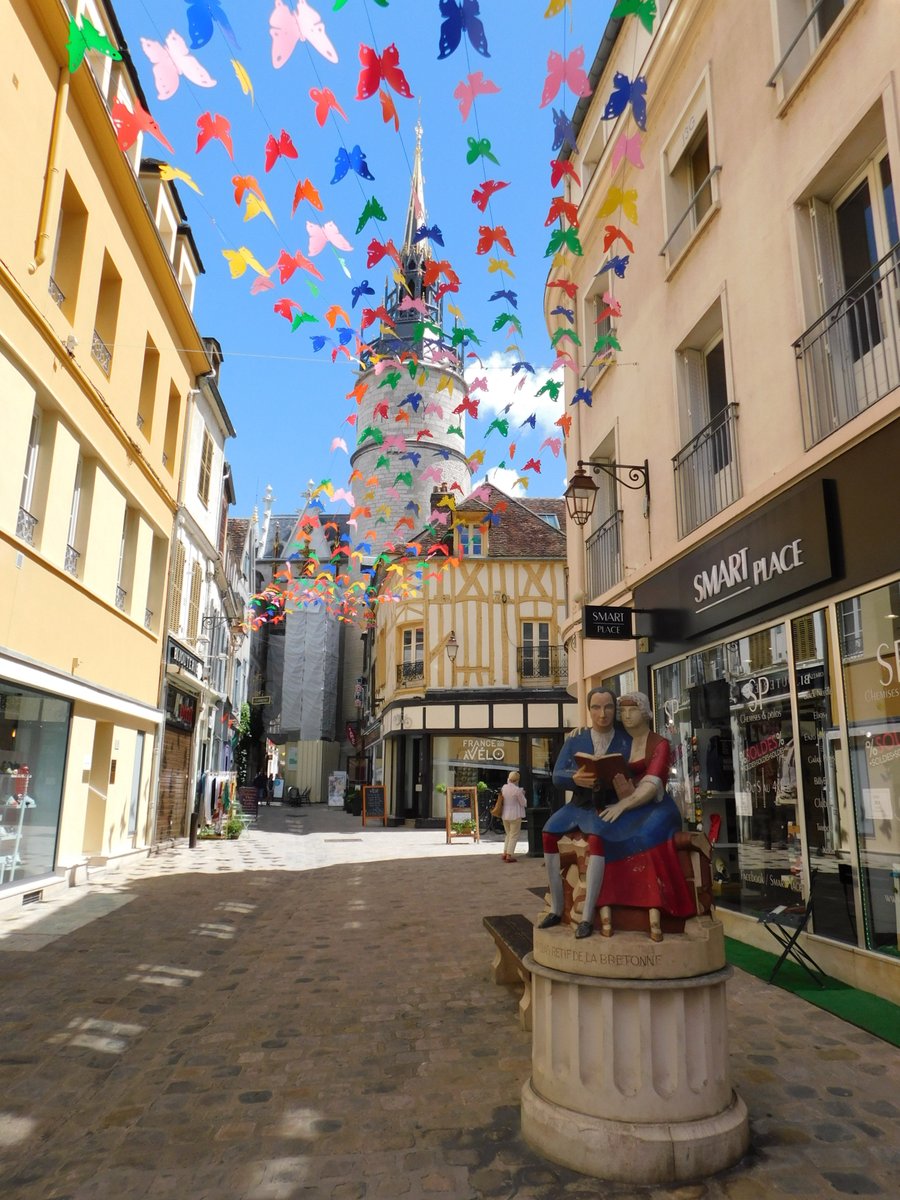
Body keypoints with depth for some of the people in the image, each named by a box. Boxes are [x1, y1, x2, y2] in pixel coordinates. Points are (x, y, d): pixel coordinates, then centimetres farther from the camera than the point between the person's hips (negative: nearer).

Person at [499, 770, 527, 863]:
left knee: (508, 834, 21)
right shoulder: (517, 790, -17)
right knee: (514, 836, 3)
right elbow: (523, 803, -9)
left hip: (504, 815, 6)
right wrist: (523, 795, 7)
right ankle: (509, 856, -1)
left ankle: (505, 853, 19)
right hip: (515, 815, -6)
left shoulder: (504, 787, 1)